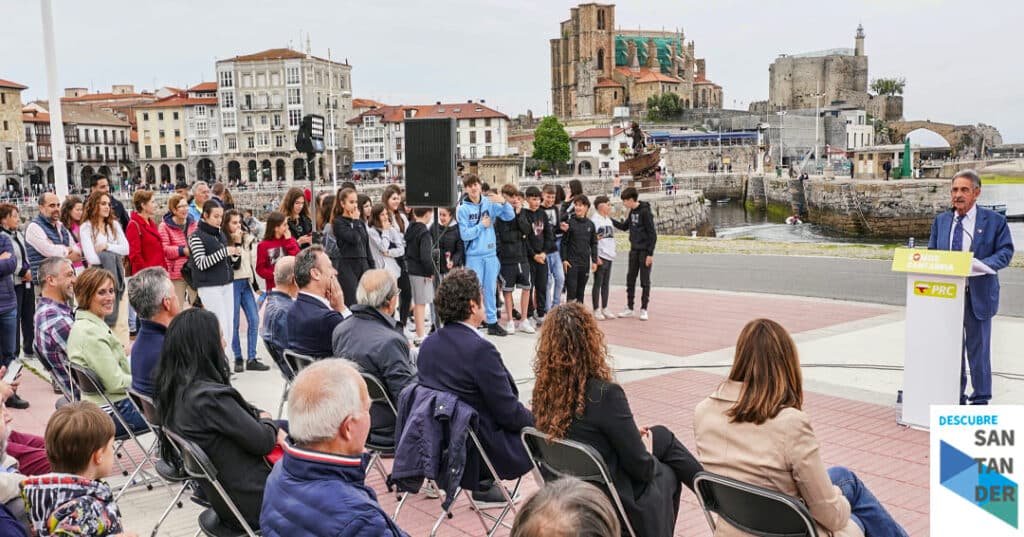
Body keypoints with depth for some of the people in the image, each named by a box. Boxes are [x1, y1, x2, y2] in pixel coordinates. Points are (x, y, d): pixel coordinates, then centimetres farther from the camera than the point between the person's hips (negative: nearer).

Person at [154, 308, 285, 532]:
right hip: (249, 499, -9)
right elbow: (263, 441, -19)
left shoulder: (175, 388, -1)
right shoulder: (209, 396, -29)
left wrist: (261, 416, -6)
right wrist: (269, 423, 2)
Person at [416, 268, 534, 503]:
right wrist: (537, 420, 2)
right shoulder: (480, 349, -25)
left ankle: (484, 485, 28)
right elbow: (510, 413, -19)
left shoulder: (428, 344, -1)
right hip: (487, 454, -8)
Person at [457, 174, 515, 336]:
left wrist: (503, 202, -21)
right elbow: (464, 234, -12)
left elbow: (510, 216, -5)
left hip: (491, 253, 3)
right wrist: (481, 225, -9)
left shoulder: (490, 203, 1)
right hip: (474, 255, -3)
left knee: (490, 290, 11)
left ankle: (492, 322, 21)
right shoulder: (463, 209, -6)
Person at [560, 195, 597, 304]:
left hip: (585, 262, 4)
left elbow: (593, 244, 12)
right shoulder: (570, 222, -5)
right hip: (571, 261, -4)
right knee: (571, 289, -5)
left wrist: (594, 261, 8)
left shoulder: (590, 224, 6)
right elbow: (564, 242, -4)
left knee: (581, 291, 10)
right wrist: (564, 259, -10)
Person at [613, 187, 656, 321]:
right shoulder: (632, 212, 8)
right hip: (634, 251, 8)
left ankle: (644, 309, 9)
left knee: (645, 281, 1)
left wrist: (650, 254, -19)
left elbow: (652, 233, -16)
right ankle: (629, 308, 18)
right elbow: (624, 226, 20)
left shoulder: (645, 212, -16)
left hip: (645, 251, -8)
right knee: (630, 280, 10)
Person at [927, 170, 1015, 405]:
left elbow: (1006, 251, -5)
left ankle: (980, 400, 18)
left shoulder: (994, 221, -2)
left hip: (978, 295, -4)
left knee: (978, 349, 5)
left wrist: (984, 264, -22)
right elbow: (932, 252, 12)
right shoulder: (941, 220, 9)